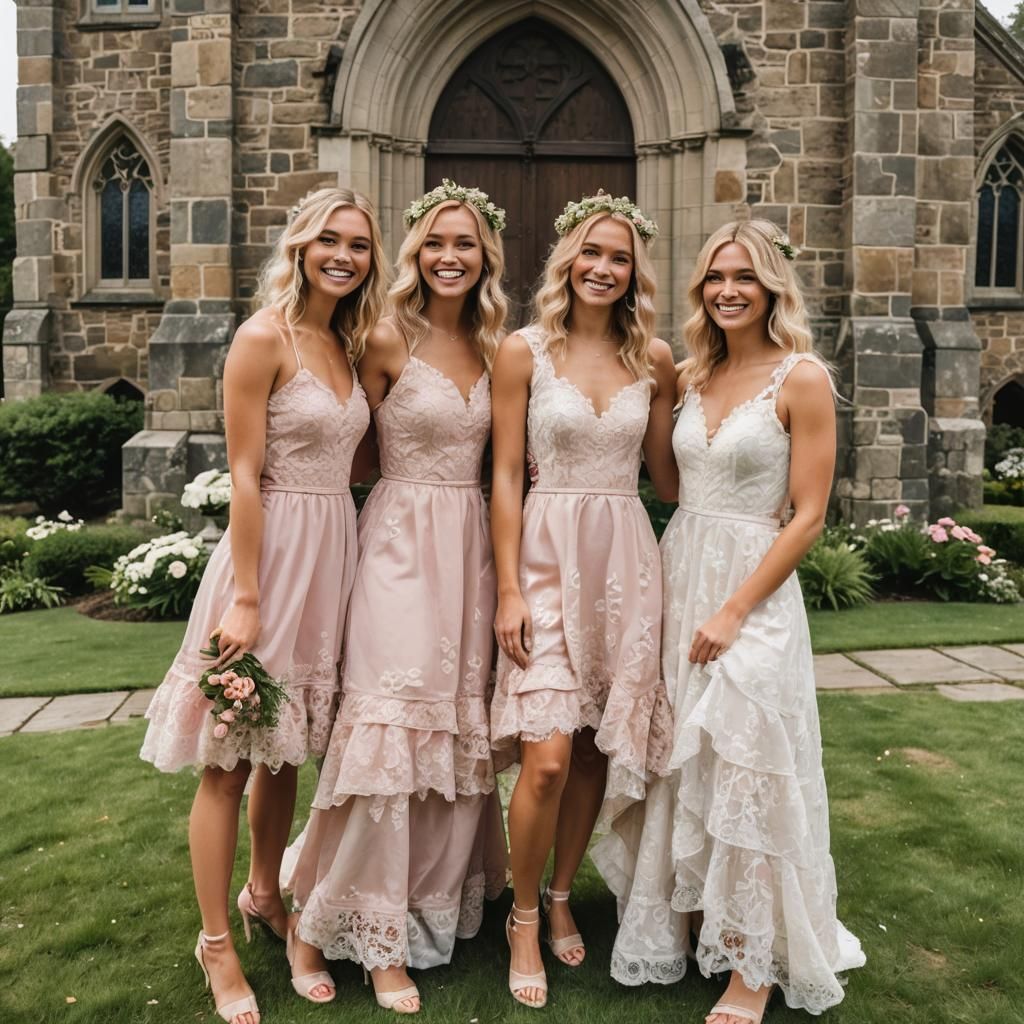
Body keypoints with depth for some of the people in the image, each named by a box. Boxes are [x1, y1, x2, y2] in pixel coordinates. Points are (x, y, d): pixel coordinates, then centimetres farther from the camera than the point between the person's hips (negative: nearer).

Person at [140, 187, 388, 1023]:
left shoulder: (348, 344, 12)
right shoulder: (265, 337, -10)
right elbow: (245, 476, -14)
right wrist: (245, 599, -17)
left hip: (333, 553, 7)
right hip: (272, 549, -7)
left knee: (288, 746, 19)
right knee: (230, 756, 5)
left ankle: (264, 893, 38)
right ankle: (216, 940, 20)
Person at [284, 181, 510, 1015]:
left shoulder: (493, 347, 9)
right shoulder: (389, 339, -6)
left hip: (471, 545, 5)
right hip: (402, 539, -5)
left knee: (460, 726, 11)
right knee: (394, 725, -6)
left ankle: (438, 901, 30)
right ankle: (379, 934, 10)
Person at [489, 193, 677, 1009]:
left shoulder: (654, 358, 6)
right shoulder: (525, 351, -2)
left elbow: (668, 474, 12)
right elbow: (506, 475, -4)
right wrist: (508, 590, -8)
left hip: (627, 560, 3)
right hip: (548, 554, -3)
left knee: (598, 750, 9)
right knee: (548, 756, -8)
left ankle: (562, 898, 33)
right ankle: (525, 919, 17)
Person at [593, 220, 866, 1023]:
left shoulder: (802, 378, -7)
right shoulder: (694, 376, 9)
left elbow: (808, 515, -11)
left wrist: (734, 611, -15)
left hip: (753, 590, -5)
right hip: (677, 573, 6)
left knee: (745, 775, -1)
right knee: (678, 766, 12)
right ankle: (681, 924, 31)